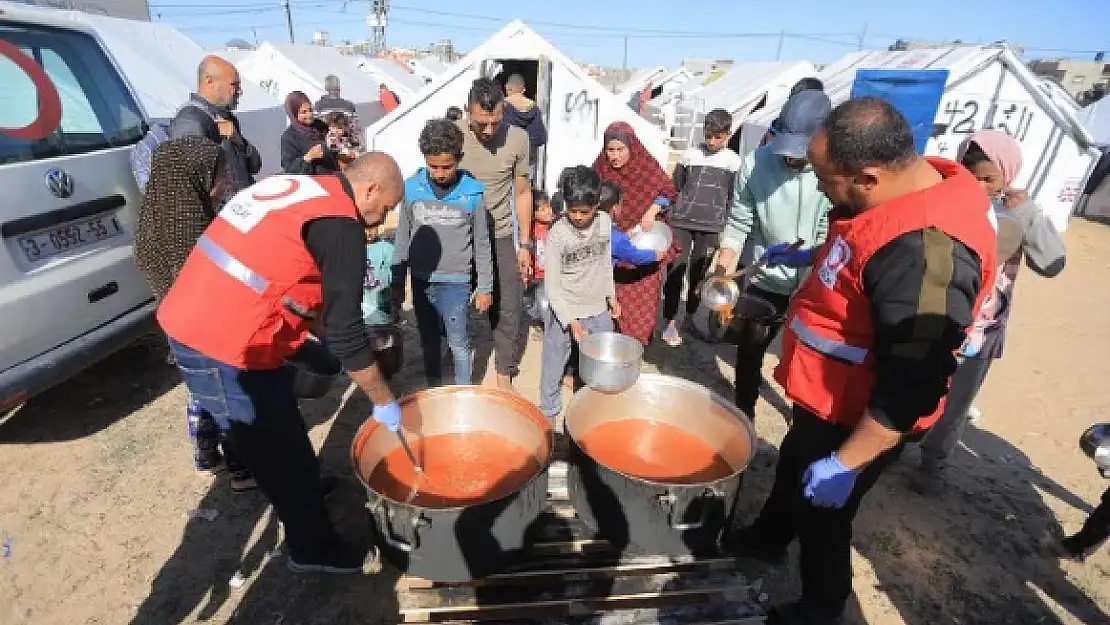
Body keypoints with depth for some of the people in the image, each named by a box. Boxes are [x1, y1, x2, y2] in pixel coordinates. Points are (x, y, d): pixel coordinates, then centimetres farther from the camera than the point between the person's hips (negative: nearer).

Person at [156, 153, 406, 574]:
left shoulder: (293, 188, 12)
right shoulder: (342, 226, -16)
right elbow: (345, 332, -16)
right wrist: (384, 401, -5)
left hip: (190, 323, 9)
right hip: (224, 346, -9)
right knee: (280, 449, 8)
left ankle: (304, 488, 50)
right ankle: (312, 549, 27)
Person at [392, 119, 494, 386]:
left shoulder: (472, 193, -8)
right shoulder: (411, 188, -3)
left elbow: (482, 244, 0)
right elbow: (403, 238, 6)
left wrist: (485, 287, 1)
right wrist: (397, 283, 7)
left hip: (456, 281, -2)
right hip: (421, 280, 3)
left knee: (458, 344, 7)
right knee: (429, 342, 17)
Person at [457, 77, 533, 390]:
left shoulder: (518, 138, -8)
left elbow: (522, 192, 2)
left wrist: (524, 244, 2)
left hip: (501, 237, 1)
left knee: (509, 311, 2)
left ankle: (505, 375, 21)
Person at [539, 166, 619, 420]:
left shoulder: (606, 223, -5)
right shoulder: (557, 234, -18)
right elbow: (551, 285, -16)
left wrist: (611, 295, 16)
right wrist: (571, 321, -20)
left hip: (598, 311, 4)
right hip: (564, 312, -4)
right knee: (554, 363, 11)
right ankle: (549, 409, 33)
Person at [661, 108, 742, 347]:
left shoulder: (733, 161, 3)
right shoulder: (689, 155, 2)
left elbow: (733, 198, 4)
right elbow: (674, 188, 7)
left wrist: (727, 229, 0)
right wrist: (668, 216, 3)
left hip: (711, 227, 1)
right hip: (682, 222, -1)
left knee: (698, 273, 11)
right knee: (676, 271, -3)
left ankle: (691, 315, 26)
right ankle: (670, 322, 5)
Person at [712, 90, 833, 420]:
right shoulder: (756, 163, -14)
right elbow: (738, 225, -9)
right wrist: (721, 272, -16)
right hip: (765, 281, 0)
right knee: (748, 353, 12)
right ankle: (742, 415, 36)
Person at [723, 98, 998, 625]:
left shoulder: (925, 250, -35)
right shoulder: (911, 185, -4)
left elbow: (911, 386, -32)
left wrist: (845, 463, -26)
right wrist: (811, 258, 18)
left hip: (857, 420, -9)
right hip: (827, 398, 9)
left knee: (820, 514, 14)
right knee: (792, 465, 28)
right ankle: (767, 539, 56)